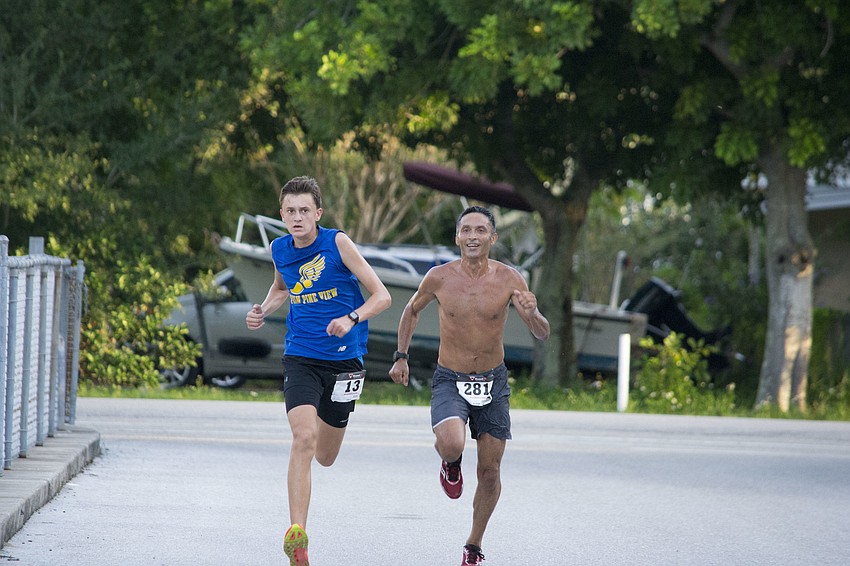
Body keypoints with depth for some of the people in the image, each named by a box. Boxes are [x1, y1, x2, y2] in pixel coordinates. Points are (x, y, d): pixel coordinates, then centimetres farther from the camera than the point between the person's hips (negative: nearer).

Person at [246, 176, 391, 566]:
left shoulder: (337, 243, -10)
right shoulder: (280, 250, 3)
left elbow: (381, 296, -10)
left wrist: (351, 319, -28)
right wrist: (263, 311, 7)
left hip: (343, 359, -1)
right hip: (301, 358, 1)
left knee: (325, 457, 12)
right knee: (303, 439, -22)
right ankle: (297, 534, -24)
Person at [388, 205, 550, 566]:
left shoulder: (508, 279, -10)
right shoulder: (439, 278, -9)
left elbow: (542, 335, -11)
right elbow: (412, 310, 12)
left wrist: (532, 315, -33)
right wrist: (401, 356, 7)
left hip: (493, 383, 1)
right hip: (449, 382, -1)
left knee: (490, 473, 6)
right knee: (451, 444, -30)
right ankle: (451, 464, 9)